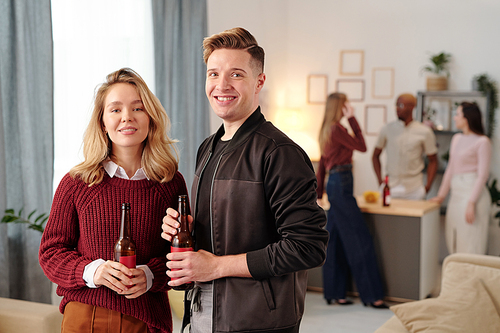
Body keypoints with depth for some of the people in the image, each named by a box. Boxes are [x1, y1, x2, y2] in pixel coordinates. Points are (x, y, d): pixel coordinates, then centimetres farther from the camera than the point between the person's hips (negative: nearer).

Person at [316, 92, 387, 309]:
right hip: (341, 185, -10)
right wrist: (352, 119, -7)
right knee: (359, 239, -5)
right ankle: (371, 295, 0)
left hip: (334, 185, 10)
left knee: (336, 240, 12)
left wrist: (319, 192, 22)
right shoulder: (336, 129, -14)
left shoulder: (328, 130, 15)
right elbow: (361, 146, -8)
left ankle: (334, 293, 17)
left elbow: (322, 165, 18)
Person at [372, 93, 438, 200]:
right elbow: (375, 156, 13)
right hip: (390, 188, 1)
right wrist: (380, 181, 3)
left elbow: (433, 161, 7)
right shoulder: (387, 129, 5)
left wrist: (428, 186, -4)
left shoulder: (424, 132, 1)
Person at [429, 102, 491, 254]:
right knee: (453, 241, 9)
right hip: (456, 193, 8)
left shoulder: (482, 142, -8)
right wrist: (441, 195, 17)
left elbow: (483, 175, -12)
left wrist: (471, 203, -18)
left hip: (473, 192, -8)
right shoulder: (457, 139, 14)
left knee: (470, 244, -4)